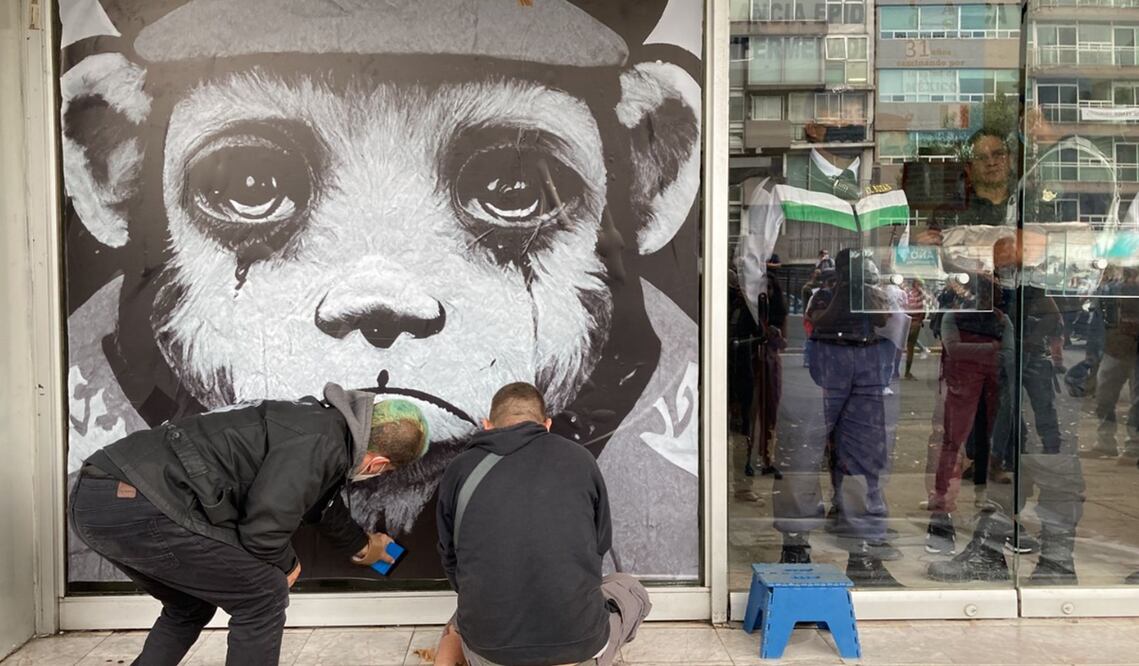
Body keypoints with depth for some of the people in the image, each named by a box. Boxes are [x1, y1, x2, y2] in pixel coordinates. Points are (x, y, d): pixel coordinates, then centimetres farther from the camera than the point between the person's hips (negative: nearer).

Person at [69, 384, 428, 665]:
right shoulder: (323, 444, -10)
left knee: (189, 605, 30)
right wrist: (288, 566, 7)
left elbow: (323, 503, 42)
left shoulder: (321, 422, 22)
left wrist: (360, 546, 60)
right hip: (136, 504, -10)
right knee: (263, 595, 3)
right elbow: (264, 526, -17)